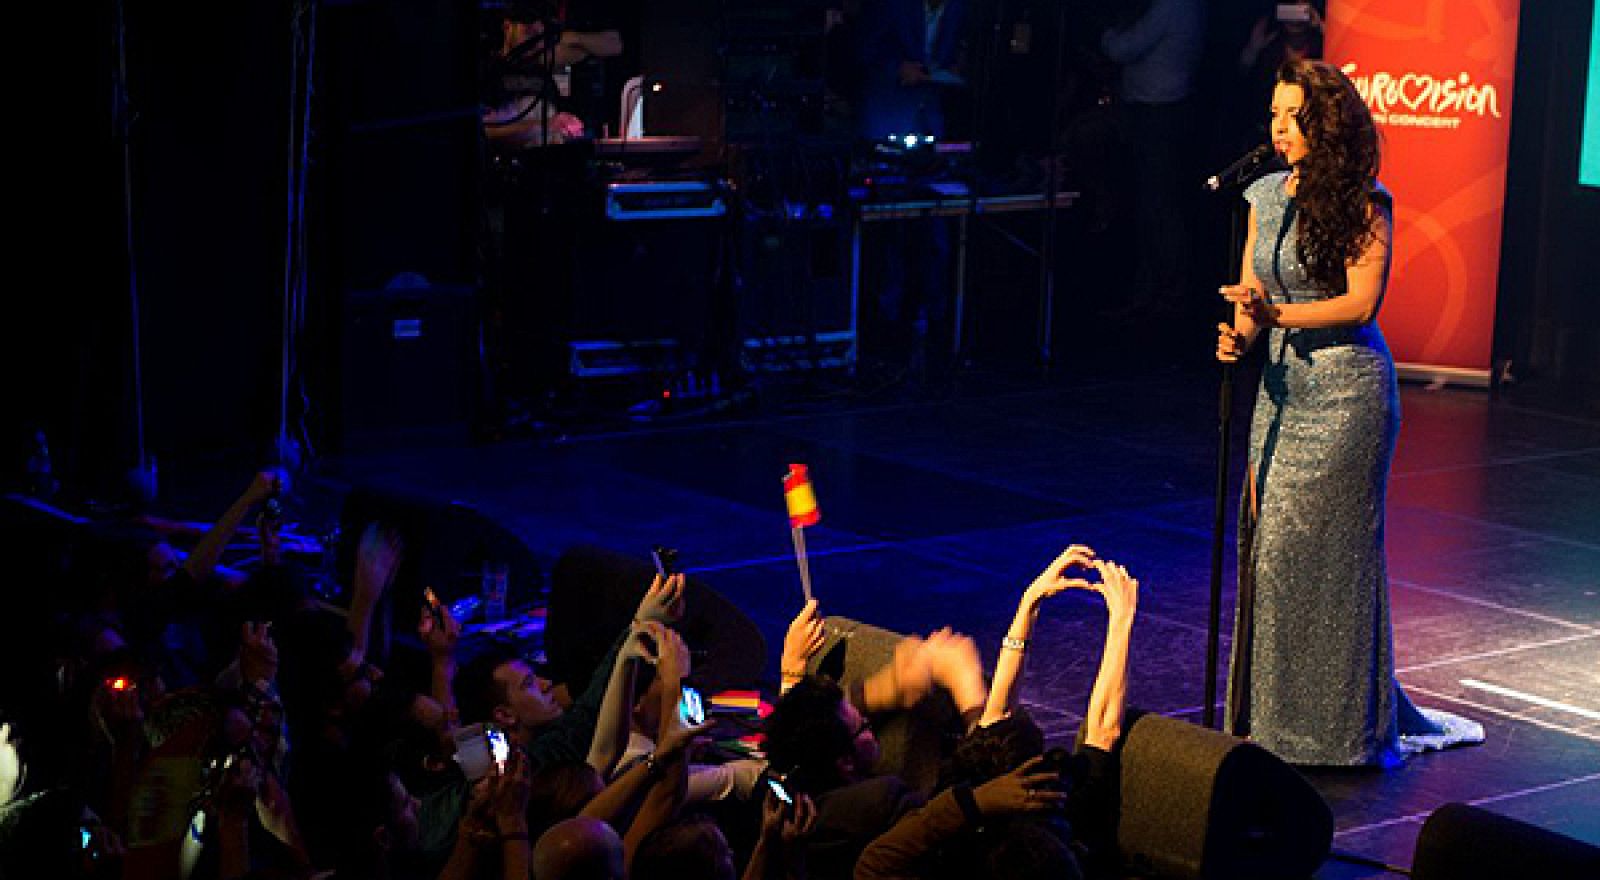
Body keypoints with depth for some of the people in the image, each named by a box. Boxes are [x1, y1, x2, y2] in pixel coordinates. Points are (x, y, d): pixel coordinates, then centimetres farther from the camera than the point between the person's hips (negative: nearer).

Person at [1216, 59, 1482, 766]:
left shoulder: (1364, 203, -9)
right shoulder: (1265, 195, 10)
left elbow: (1361, 303, -15)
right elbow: (1251, 295, 11)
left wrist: (1276, 315, -25)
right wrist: (1242, 334, -10)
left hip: (1346, 389, -6)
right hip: (1283, 385, 7)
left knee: (1319, 549, -4)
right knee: (1268, 543, 6)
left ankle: (1343, 725, 8)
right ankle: (1276, 716, 19)